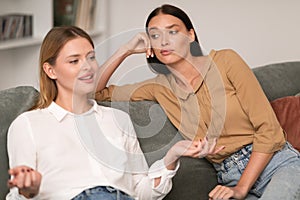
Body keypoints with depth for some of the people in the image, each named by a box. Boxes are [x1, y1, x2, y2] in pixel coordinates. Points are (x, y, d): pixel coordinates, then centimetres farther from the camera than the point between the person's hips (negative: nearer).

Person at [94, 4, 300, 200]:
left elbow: (268, 128, -5)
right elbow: (95, 93, 14)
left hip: (280, 164, -3)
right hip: (230, 178, 4)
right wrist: (125, 50, 6)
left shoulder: (225, 61, -2)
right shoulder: (160, 88, 10)